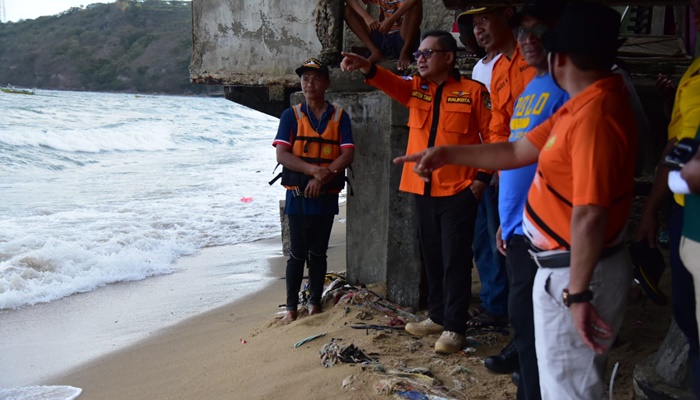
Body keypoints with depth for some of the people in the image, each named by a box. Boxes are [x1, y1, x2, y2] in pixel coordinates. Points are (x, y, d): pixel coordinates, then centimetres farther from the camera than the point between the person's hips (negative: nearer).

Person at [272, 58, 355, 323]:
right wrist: (314, 169, -21)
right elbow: (281, 154, -10)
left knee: (318, 253, 10)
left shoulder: (339, 117, 4)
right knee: (297, 254, 4)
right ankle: (291, 307, 12)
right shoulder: (291, 116, 1)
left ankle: (315, 303, 21)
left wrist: (323, 176, -18)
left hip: (326, 196, 1)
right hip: (297, 196, -1)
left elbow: (347, 154, -5)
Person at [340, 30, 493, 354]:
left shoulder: (473, 91, -4)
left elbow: (493, 135, -3)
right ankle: (438, 316, 28)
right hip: (422, 189, 6)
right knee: (431, 256, 14)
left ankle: (454, 327, 6)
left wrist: (482, 177, -9)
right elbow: (390, 82, -11)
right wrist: (366, 66, -31)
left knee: (455, 260, -2)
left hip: (458, 191, -5)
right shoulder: (415, 88, 9)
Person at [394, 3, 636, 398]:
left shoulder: (595, 114, -25)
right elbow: (517, 151, 16)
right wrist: (447, 154, 15)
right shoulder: (583, 105, 9)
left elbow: (590, 215, -28)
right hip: (563, 267, 10)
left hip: (576, 274, -10)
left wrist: (577, 293, -25)